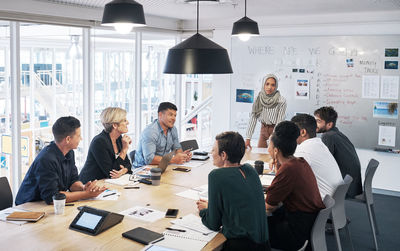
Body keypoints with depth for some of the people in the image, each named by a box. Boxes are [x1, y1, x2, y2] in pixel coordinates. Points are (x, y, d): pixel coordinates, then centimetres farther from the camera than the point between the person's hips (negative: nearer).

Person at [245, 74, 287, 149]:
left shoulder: (281, 101, -15)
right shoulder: (258, 99, -4)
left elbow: (279, 123, -17)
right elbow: (253, 119, -5)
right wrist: (248, 139, -11)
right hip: (263, 130, 3)